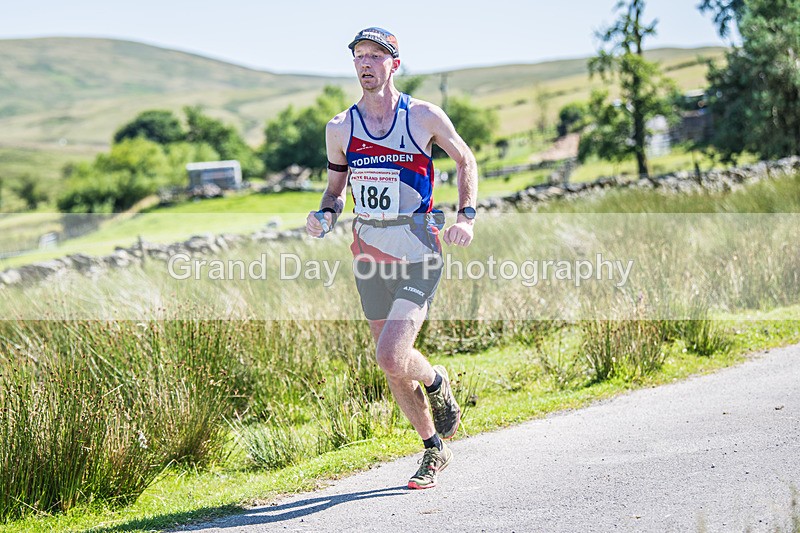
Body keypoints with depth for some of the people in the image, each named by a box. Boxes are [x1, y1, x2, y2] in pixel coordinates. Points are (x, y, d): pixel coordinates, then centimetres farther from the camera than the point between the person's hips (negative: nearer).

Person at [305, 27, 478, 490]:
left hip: (418, 256, -4)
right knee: (392, 368, 10)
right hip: (369, 257, 4)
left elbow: (466, 160, 8)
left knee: (392, 357, -20)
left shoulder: (424, 117, -6)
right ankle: (435, 450, 29)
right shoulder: (340, 128, 2)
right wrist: (325, 216, -6)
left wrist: (466, 216, -4)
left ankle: (437, 383, 15)